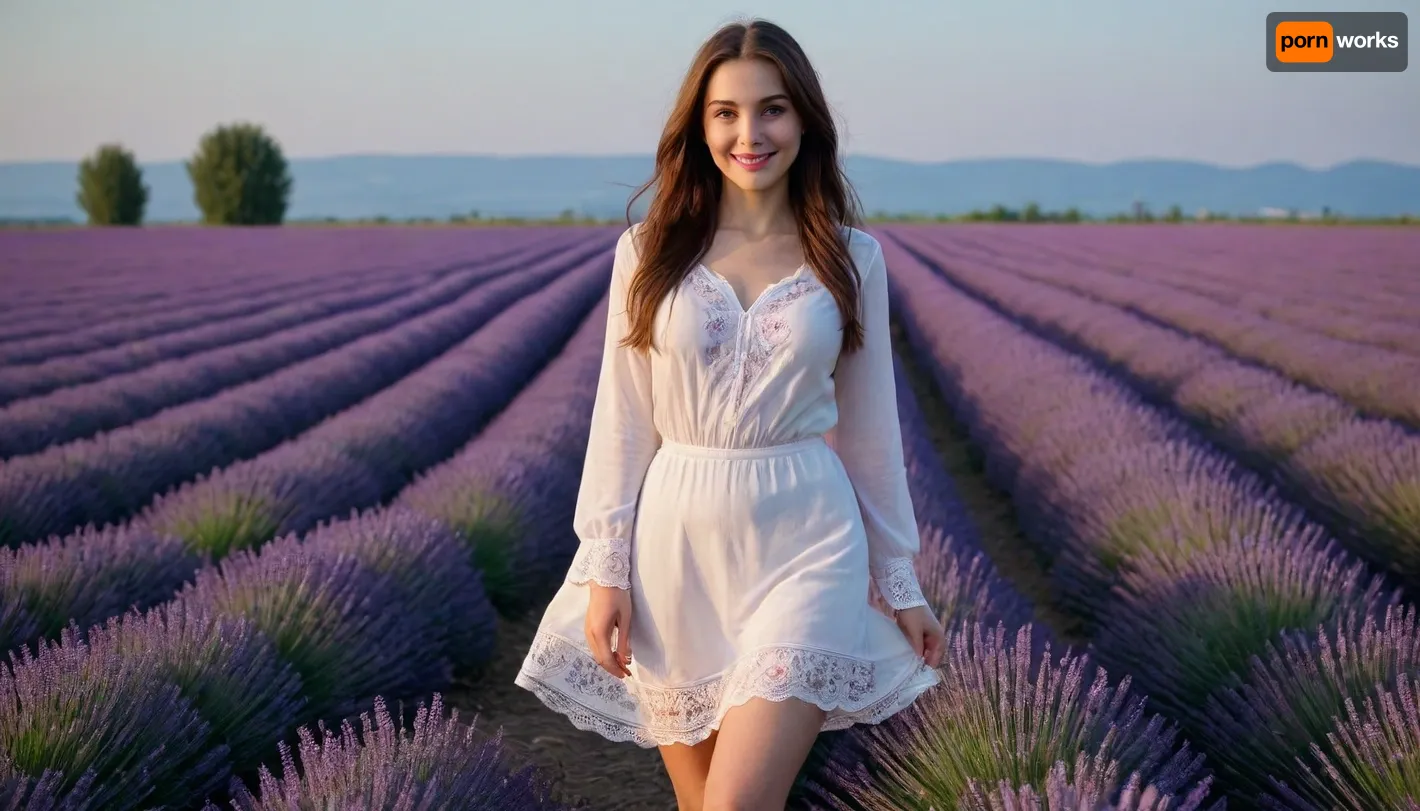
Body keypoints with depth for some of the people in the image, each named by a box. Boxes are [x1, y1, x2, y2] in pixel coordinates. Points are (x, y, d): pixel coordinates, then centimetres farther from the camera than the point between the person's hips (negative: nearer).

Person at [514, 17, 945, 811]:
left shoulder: (852, 258, 2)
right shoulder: (650, 249, 1)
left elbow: (869, 425, 7)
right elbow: (622, 420, 2)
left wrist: (902, 580, 9)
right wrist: (606, 569, -4)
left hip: (802, 542, -1)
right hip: (679, 541, 1)